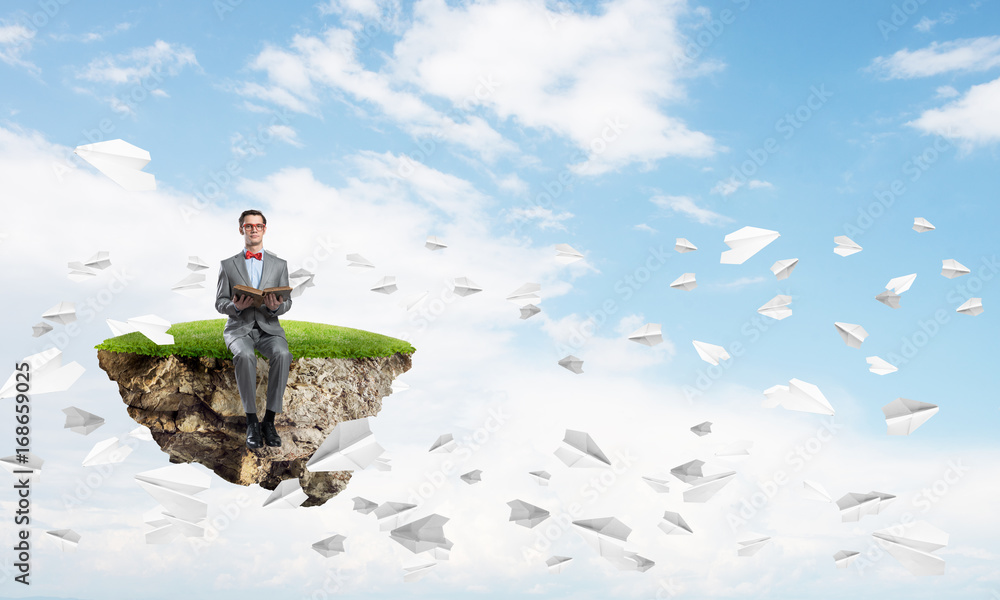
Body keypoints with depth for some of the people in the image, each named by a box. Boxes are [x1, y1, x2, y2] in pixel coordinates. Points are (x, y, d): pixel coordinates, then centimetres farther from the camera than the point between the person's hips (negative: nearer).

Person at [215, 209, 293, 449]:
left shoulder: (279, 265, 13)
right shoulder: (228, 265, 11)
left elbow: (287, 302, 9)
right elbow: (220, 303, 7)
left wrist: (277, 306, -16)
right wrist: (236, 306, -16)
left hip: (269, 326, 1)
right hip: (239, 327, -1)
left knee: (282, 354, -34)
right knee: (245, 355, -36)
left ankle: (269, 420, -26)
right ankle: (251, 422, -27)